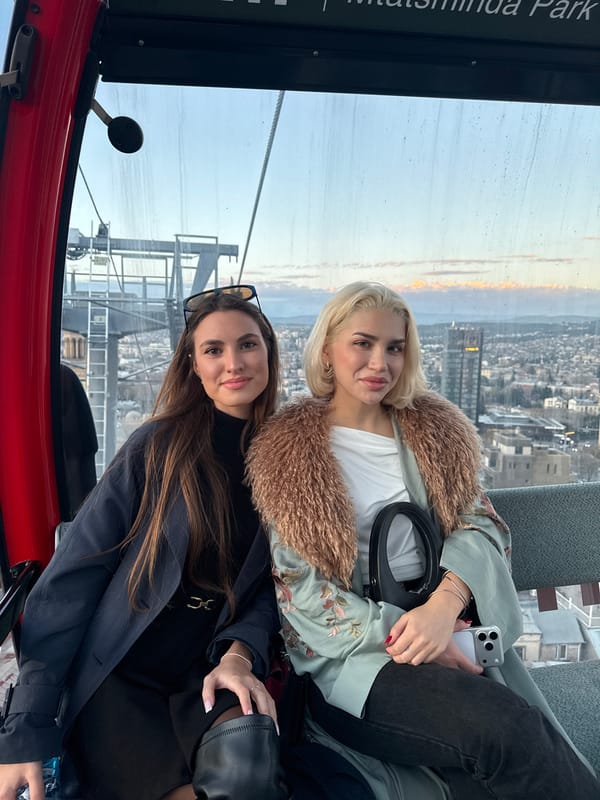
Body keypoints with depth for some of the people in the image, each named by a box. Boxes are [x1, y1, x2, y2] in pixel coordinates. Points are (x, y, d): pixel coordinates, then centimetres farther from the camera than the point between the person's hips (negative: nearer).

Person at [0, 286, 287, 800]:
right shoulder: (159, 445, -7)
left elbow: (270, 584, 5)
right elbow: (74, 575, -9)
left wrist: (240, 653, -15)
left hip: (212, 668, 1)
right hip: (118, 677, 0)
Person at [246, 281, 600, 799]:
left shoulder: (433, 430, 11)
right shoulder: (288, 450, -1)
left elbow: (479, 524, 1)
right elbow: (298, 586, -5)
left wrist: (443, 605, -19)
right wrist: (399, 633, -15)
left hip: (453, 633, 4)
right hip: (350, 655, -3)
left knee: (538, 738, -24)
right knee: (509, 731, -25)